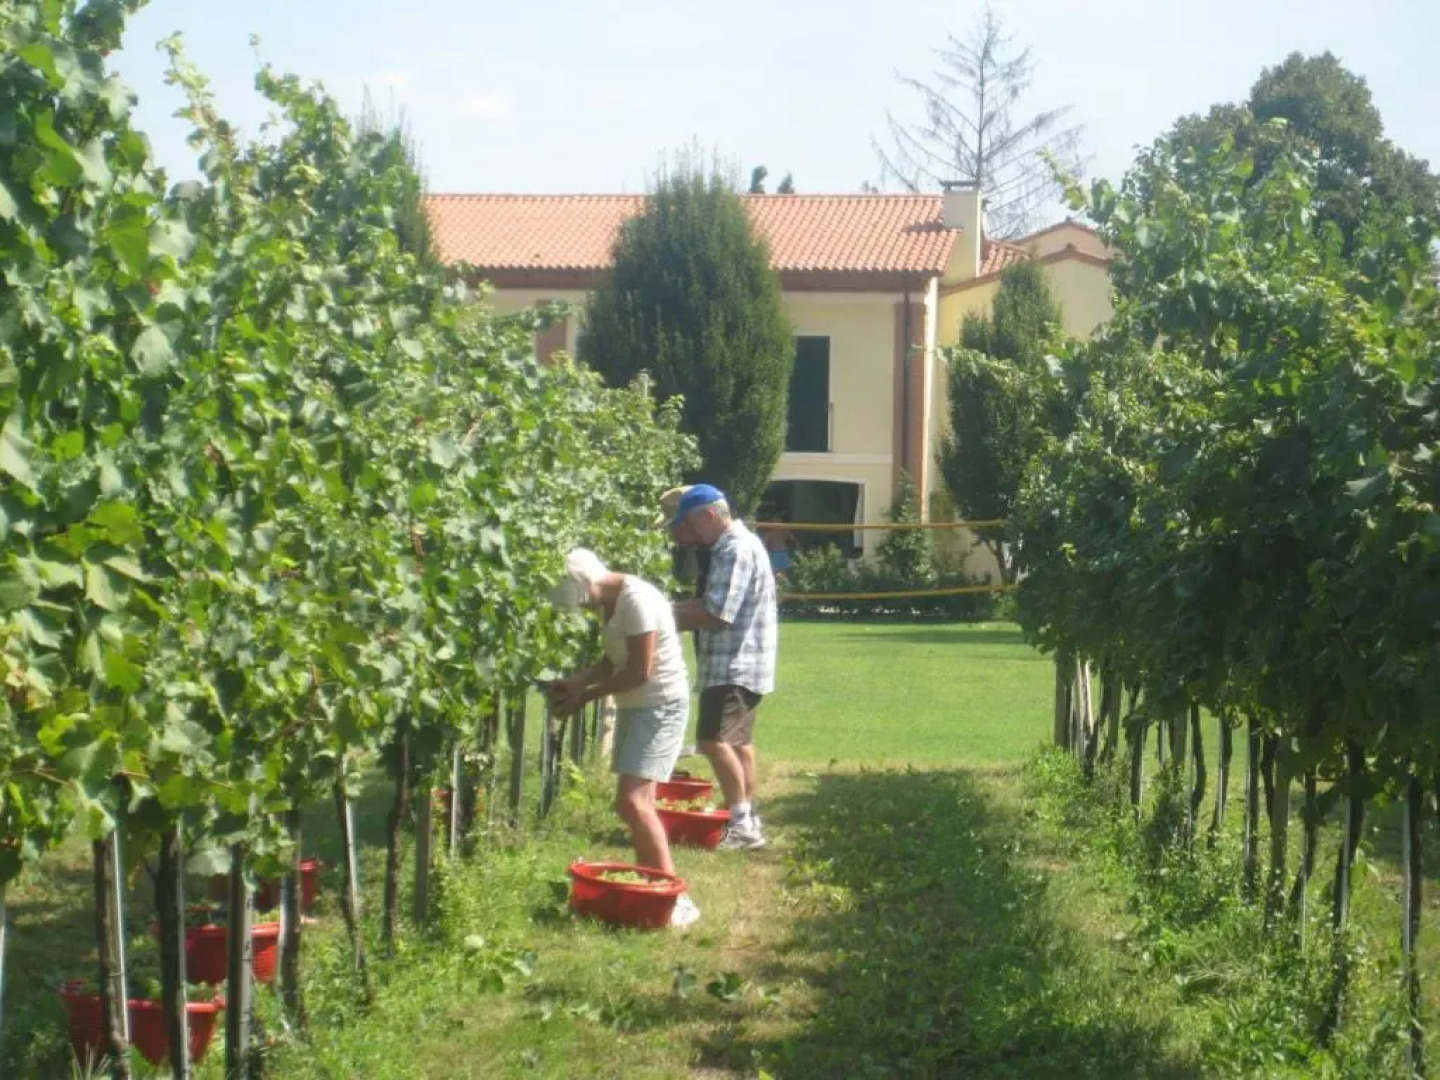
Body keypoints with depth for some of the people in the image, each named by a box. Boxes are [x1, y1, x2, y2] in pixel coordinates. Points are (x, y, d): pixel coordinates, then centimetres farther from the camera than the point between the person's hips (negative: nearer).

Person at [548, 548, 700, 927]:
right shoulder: (611, 601, 6)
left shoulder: (637, 601, -22)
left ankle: (676, 898, -14)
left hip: (661, 707, -10)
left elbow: (639, 672, -21)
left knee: (633, 801, -17)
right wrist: (576, 681, -2)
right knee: (637, 801, 11)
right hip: (634, 706, 10)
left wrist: (585, 696, -14)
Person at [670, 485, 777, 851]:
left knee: (715, 740, -15)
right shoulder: (734, 545, 15)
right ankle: (748, 820, 22)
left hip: (735, 665, -11)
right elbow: (712, 602, 17)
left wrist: (669, 619, -11)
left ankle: (742, 824, -15)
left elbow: (717, 614, -23)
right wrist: (673, 608, 3)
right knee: (738, 742, 16)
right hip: (738, 663, 11)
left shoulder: (737, 549, -19)